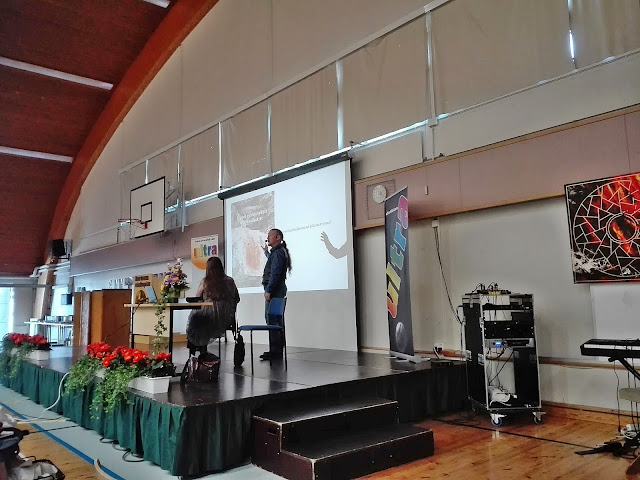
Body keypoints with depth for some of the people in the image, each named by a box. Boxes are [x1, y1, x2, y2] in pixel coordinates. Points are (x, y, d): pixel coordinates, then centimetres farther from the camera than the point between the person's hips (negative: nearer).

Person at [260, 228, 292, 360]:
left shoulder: (278, 252, -12)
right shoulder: (279, 251, 20)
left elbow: (275, 274, -20)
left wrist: (268, 291, -21)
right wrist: (266, 252, 55)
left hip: (274, 290, -11)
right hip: (277, 290, 11)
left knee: (272, 319, -12)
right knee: (276, 319, 12)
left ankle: (275, 350, -11)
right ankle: (278, 349, 18)